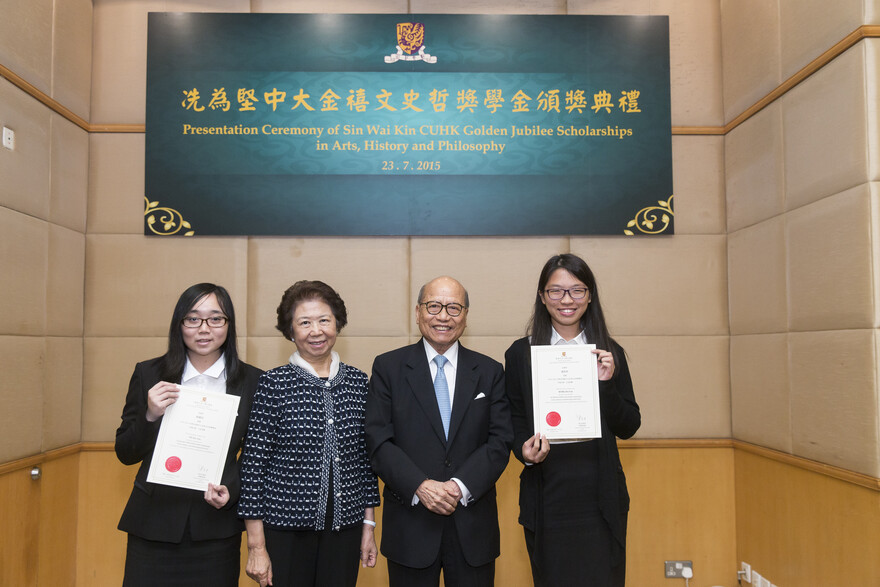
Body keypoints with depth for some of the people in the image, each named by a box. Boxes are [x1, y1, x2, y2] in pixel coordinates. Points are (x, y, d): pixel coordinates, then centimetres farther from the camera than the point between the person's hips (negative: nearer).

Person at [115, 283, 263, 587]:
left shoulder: (252, 381, -2)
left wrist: (232, 491, -12)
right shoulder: (148, 374, 0)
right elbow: (125, 454, 3)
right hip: (153, 524, 1)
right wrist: (150, 416, -14)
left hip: (216, 529, 0)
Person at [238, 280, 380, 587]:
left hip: (344, 528, 3)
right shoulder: (273, 384, -8)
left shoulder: (359, 382, 2)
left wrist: (368, 526, 8)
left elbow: (366, 458, 7)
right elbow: (253, 463, -7)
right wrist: (256, 546, -7)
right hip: (286, 528, -3)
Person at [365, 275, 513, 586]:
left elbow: (500, 441, -2)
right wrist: (421, 486, -17)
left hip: (473, 526, 2)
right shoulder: (388, 367, 0)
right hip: (411, 524, -1)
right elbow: (378, 441, -6)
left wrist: (460, 486, -14)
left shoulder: (490, 371, 5)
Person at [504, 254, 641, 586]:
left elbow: (628, 428, 3)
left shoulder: (608, 352, 4)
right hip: (546, 496, -1)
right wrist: (524, 450, -15)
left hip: (600, 496, 1)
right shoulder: (521, 353, 1)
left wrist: (607, 382, -12)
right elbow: (513, 421, 5)